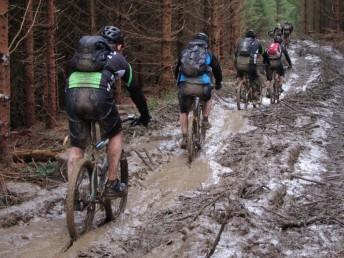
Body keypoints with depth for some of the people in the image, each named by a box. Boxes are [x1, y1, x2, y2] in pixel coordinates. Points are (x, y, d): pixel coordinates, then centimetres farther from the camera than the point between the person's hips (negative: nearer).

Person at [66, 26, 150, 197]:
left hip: (73, 95, 3)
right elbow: (135, 90, 34)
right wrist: (145, 116, 46)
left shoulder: (81, 56, 35)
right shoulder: (118, 59, 27)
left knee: (76, 147, 16)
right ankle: (112, 185, 21)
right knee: (115, 135, 22)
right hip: (98, 95, -3)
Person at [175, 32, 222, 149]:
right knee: (207, 99, 35)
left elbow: (177, 70, 30)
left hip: (185, 86, 1)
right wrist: (218, 84, 45)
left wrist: (179, 83, 47)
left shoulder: (184, 52, 22)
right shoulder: (208, 54, 17)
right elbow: (217, 70, 26)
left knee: (183, 112, 20)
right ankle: (205, 120, 21)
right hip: (202, 86, -1)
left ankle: (184, 138, 12)